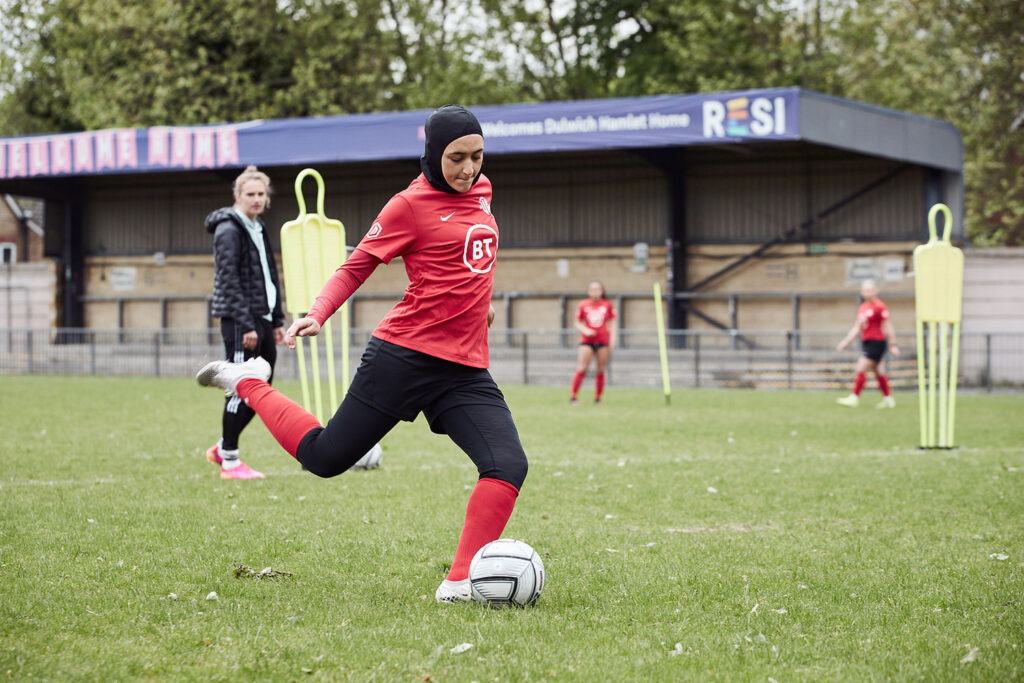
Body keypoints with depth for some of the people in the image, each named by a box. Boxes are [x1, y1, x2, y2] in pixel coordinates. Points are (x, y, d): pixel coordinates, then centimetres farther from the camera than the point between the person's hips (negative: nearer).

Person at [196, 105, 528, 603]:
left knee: (508, 467, -16)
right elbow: (356, 266, -5)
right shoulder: (411, 204, -7)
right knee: (325, 458, 1)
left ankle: (460, 584, -15)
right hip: (405, 356, -6)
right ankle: (248, 383, 25)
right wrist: (318, 313, -19)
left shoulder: (480, 193, 14)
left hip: (466, 370, 6)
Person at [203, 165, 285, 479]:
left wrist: (276, 321, 19)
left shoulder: (258, 228, 17)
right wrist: (246, 324, -21)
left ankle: (222, 447, 23)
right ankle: (229, 461, 4)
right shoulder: (229, 231, -10)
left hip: (261, 319, 9)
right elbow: (229, 281, -17)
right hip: (239, 321, -9)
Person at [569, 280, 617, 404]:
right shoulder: (583, 305, 0)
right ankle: (573, 397, -6)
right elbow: (577, 323, 6)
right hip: (587, 340, -2)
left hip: (603, 341, 2)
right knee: (582, 369, -10)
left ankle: (597, 398, 12)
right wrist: (585, 330, -11)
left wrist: (612, 338, 1)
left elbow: (612, 323, 10)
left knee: (601, 370, 3)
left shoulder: (607, 305, 3)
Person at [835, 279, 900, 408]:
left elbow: (887, 327, -10)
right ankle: (888, 399, 18)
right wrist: (845, 342, 16)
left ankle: (854, 398, -10)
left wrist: (892, 345, -11)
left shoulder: (879, 306, -10)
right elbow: (857, 328, 20)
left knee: (861, 369, -12)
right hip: (866, 343, 8)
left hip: (876, 342, -8)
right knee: (879, 372, 11)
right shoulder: (862, 308, 14)